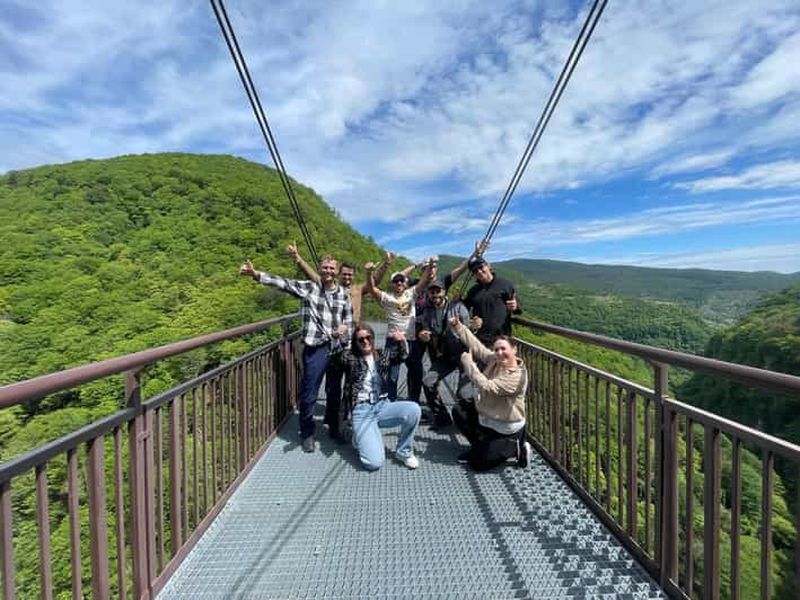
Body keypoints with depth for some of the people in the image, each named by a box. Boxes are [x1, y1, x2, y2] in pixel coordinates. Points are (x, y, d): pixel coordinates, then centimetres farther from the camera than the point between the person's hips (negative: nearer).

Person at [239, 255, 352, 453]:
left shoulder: (343, 294, 6)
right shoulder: (308, 287, -2)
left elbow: (349, 318, 13)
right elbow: (283, 283, -12)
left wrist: (345, 327, -9)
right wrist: (256, 274, -24)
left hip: (337, 348, 3)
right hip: (315, 347, -2)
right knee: (309, 393, 3)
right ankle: (307, 433, 26)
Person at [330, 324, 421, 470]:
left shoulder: (383, 355, 13)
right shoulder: (350, 357, 7)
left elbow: (402, 355, -1)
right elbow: (336, 356, -11)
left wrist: (401, 341, -22)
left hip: (383, 406, 3)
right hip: (361, 410, -3)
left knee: (413, 409, -28)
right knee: (374, 462, -20)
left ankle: (404, 451, -1)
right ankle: (360, 438, 16)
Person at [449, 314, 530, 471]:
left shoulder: (517, 376, -30)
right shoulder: (493, 359, -8)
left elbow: (487, 386, -37)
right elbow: (475, 344, -10)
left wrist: (468, 363, -32)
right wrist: (458, 326, -19)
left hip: (506, 429, -7)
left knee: (477, 463, -3)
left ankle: (516, 448, 10)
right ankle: (480, 446, 16)